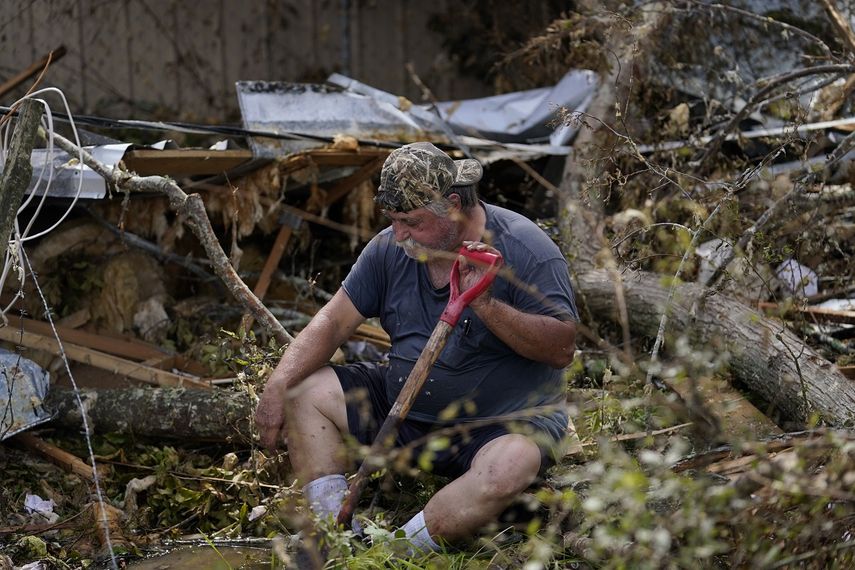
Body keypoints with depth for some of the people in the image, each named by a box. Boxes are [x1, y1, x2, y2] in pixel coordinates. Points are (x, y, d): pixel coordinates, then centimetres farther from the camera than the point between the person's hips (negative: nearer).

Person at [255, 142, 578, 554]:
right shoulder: (391, 247, -1)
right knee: (305, 391, -6)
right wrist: (278, 388, -12)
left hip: (506, 423, -5)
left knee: (512, 466, -38)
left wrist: (488, 306, -33)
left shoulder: (526, 251, -16)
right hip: (404, 410, 6)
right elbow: (334, 323, 1)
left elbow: (562, 349, -21)